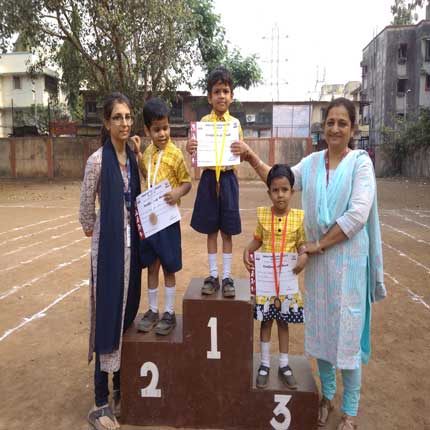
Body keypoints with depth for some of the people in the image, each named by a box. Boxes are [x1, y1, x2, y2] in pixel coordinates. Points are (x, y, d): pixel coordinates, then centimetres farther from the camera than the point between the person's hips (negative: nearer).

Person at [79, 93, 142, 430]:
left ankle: (120, 386, 32)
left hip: (131, 243, 6)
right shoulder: (98, 160, -12)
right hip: (108, 246, -6)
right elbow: (86, 210, -5)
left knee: (127, 314, 14)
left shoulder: (132, 157, 7)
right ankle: (101, 403, 14)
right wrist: (98, 234, 7)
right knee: (107, 317, 0)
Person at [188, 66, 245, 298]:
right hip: (209, 178, 0)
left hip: (228, 178, 0)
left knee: (227, 231, 7)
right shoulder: (203, 122, 2)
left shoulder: (235, 123, 2)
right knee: (211, 230, 8)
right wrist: (190, 149, -21)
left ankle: (227, 277, 18)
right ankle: (213, 275, 21)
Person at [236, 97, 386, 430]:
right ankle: (327, 395, 37)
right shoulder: (312, 162, 6)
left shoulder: (360, 161, -8)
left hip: (347, 259, -4)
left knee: (347, 332, 6)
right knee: (320, 328, 15)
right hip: (317, 259, 4)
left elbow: (358, 214, -17)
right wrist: (252, 158, -7)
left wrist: (318, 244, -14)